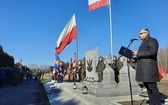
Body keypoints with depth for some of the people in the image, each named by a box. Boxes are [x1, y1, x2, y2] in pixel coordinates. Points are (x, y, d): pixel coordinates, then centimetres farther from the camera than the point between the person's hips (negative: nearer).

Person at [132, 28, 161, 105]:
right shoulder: (144, 43, 25)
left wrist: (138, 54, -15)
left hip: (149, 68, -9)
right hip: (144, 68, 9)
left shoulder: (152, 40, -2)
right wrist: (136, 56, 9)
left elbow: (153, 52, -19)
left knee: (152, 86, -8)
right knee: (148, 86, 10)